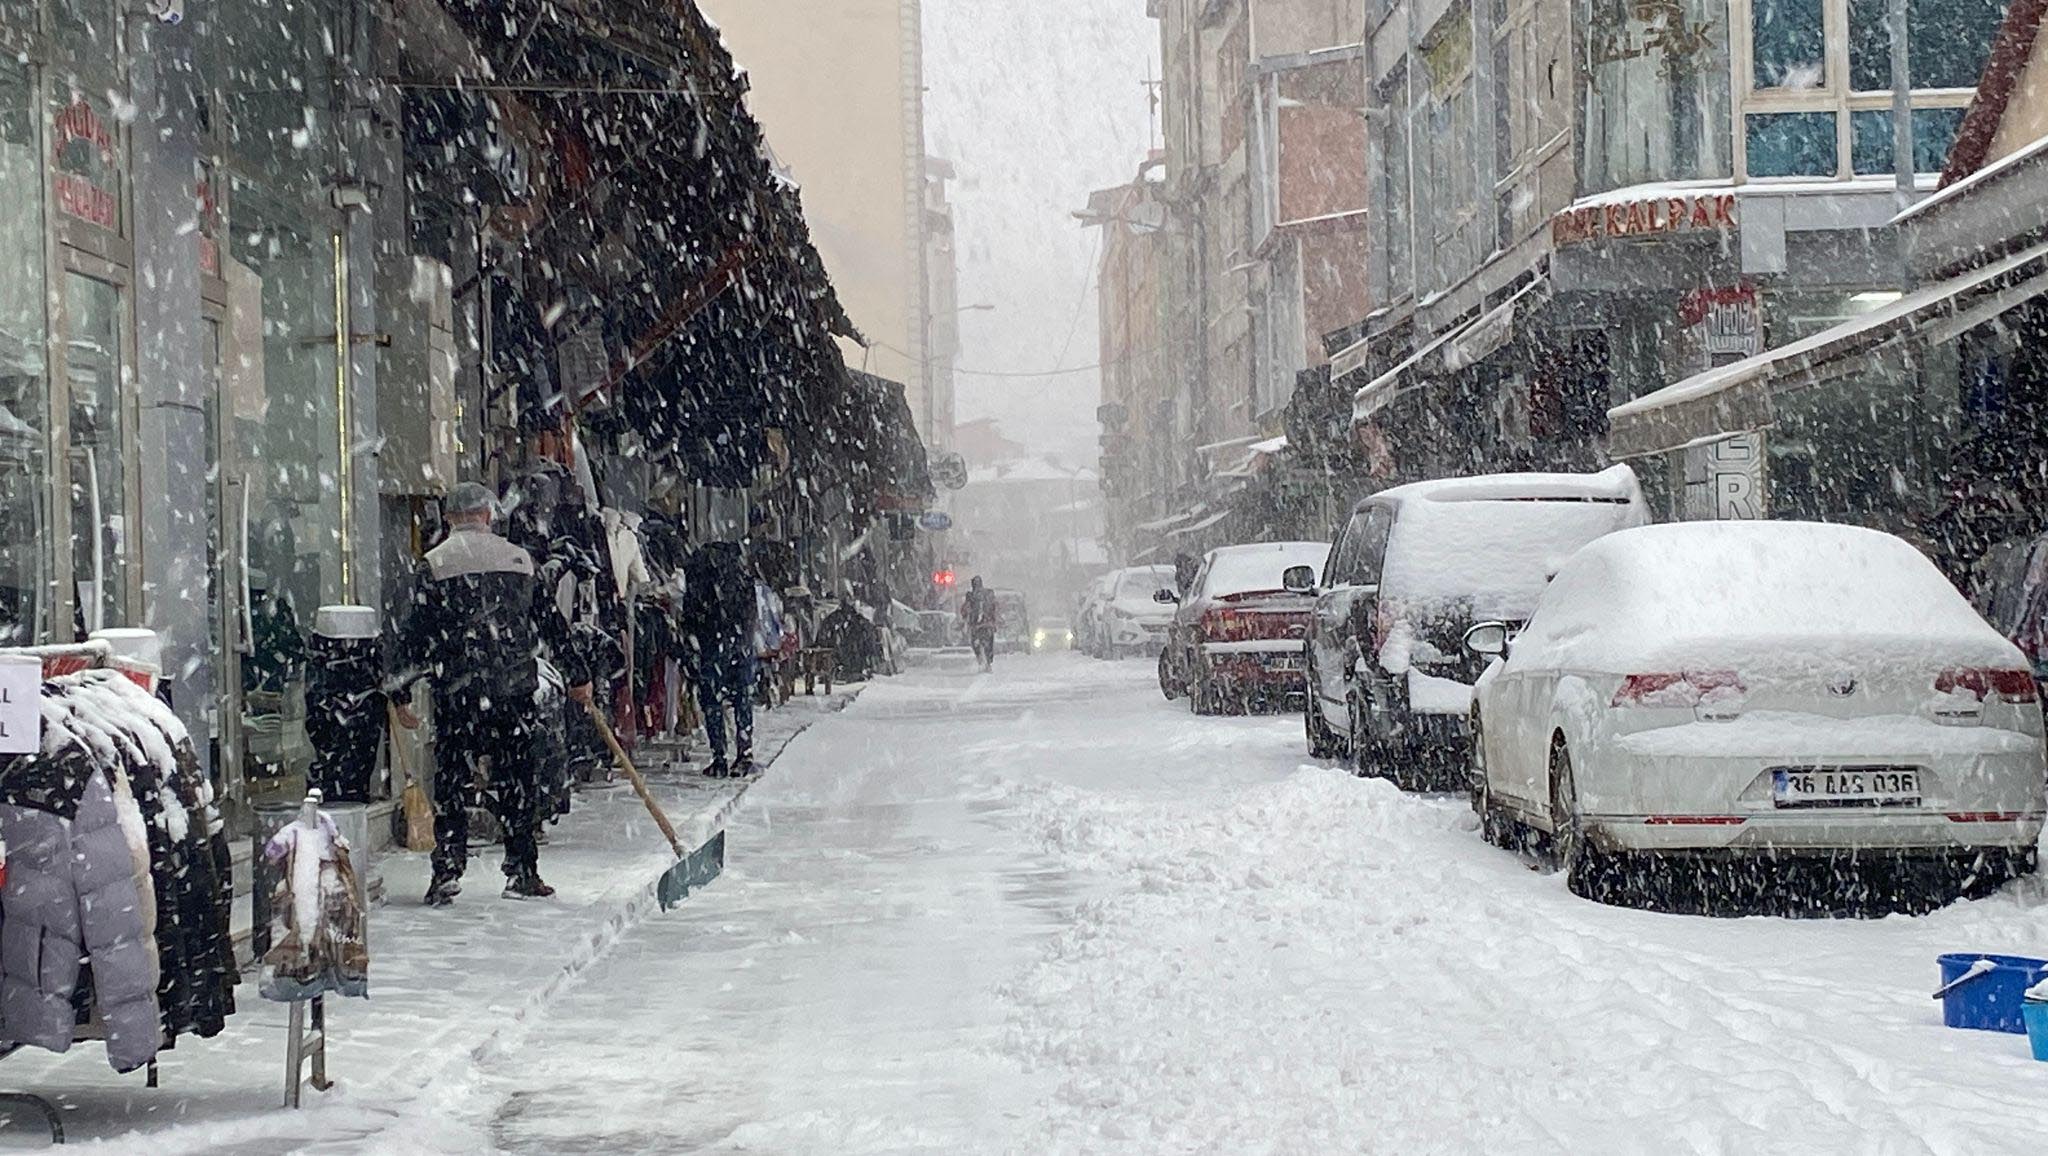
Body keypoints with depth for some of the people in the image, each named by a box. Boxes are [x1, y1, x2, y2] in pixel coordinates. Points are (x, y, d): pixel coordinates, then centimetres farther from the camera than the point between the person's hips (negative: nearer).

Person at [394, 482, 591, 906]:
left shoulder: (436, 564, -2)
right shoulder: (518, 559, 7)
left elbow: (416, 635, -4)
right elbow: (551, 622, 11)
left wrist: (401, 693, 2)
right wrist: (576, 676, 19)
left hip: (458, 692, -2)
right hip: (515, 691, 2)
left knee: (452, 781, 3)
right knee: (516, 780, 9)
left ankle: (447, 874, -2)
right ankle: (522, 873, 11)